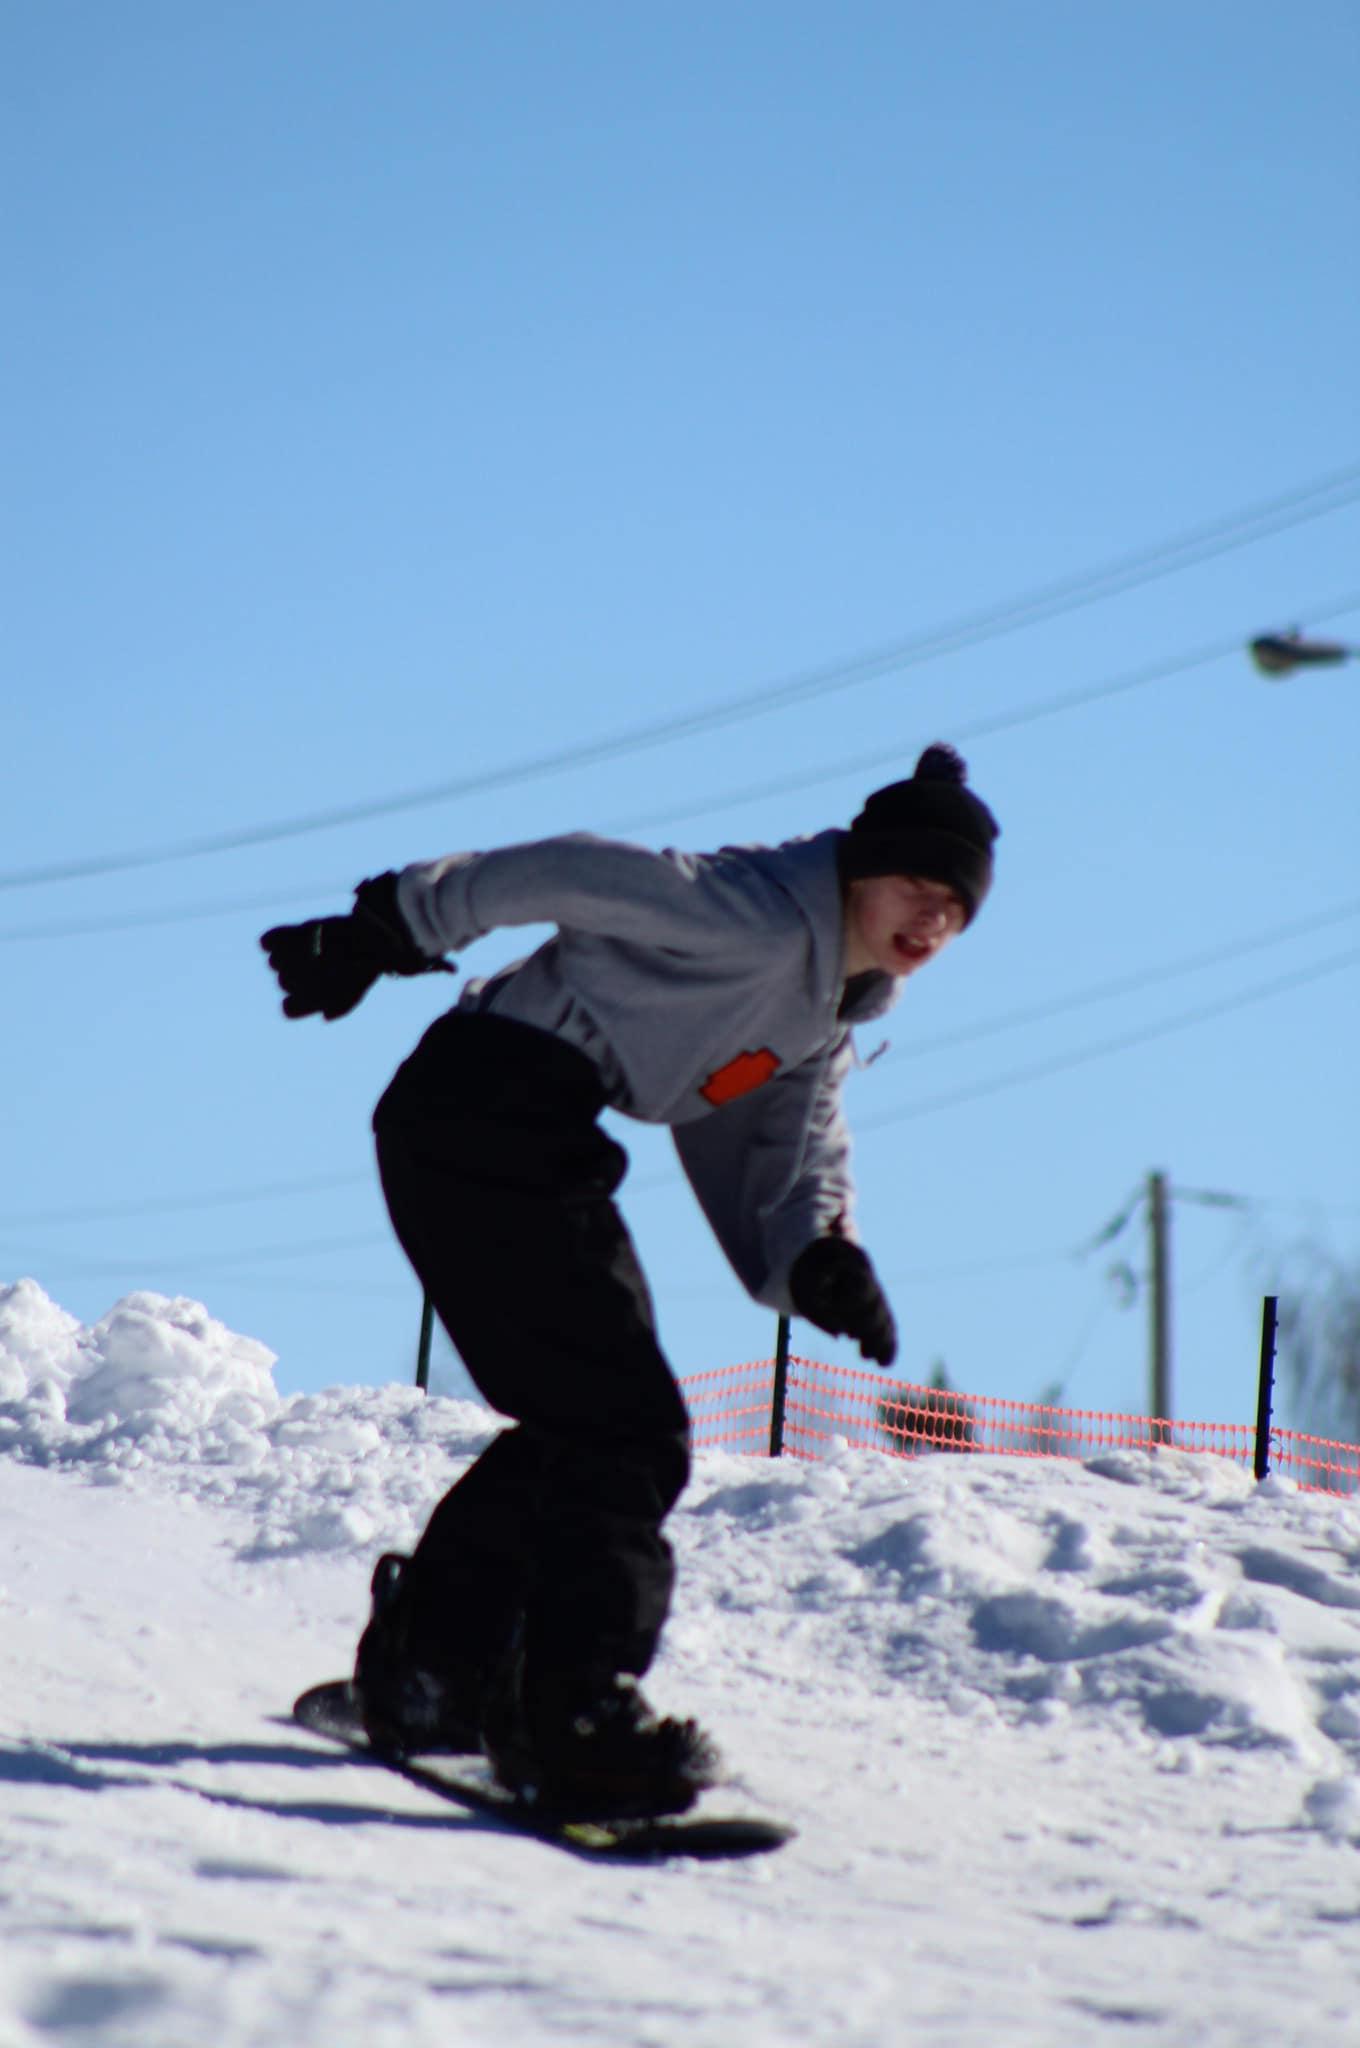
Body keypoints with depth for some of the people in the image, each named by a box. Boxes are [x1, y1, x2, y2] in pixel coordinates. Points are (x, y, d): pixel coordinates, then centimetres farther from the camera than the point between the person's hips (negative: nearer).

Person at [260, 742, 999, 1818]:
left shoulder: (829, 1017, 17)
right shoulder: (765, 916, -14)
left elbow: (792, 1163, 12)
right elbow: (571, 876, -16)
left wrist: (823, 1265, -9)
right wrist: (390, 931, -15)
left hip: (531, 1135, 10)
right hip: (487, 1113, -10)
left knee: (577, 1420, 20)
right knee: (623, 1429, -13)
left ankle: (426, 1669, 27)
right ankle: (578, 1709, -15)